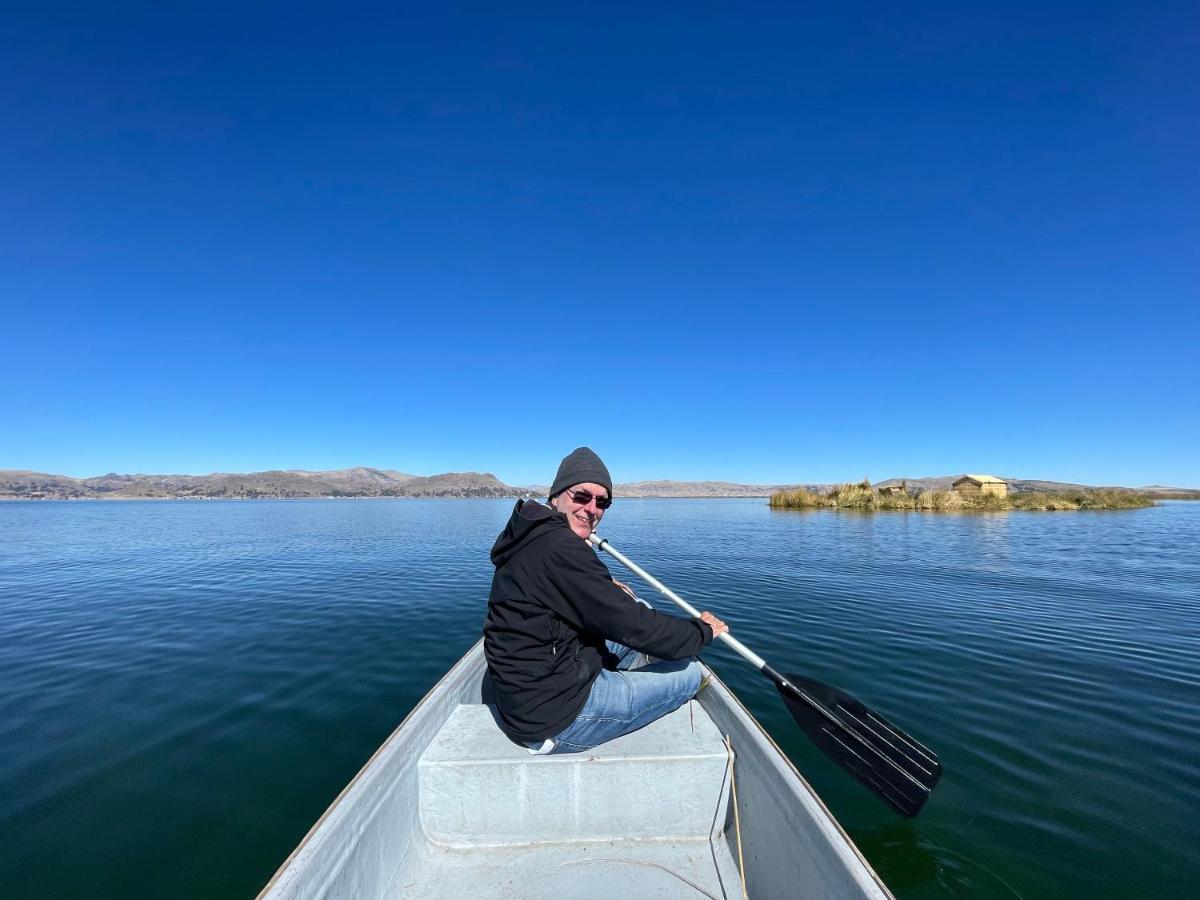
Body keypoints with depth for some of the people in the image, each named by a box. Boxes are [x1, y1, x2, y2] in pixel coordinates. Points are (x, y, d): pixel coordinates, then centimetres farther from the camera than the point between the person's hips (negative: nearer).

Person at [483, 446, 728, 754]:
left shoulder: (532, 535, 5)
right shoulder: (560, 548, -26)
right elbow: (634, 627, -22)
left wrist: (606, 588, 18)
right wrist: (702, 630, -6)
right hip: (552, 722, -10)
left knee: (641, 611, 15)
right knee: (688, 673, -2)